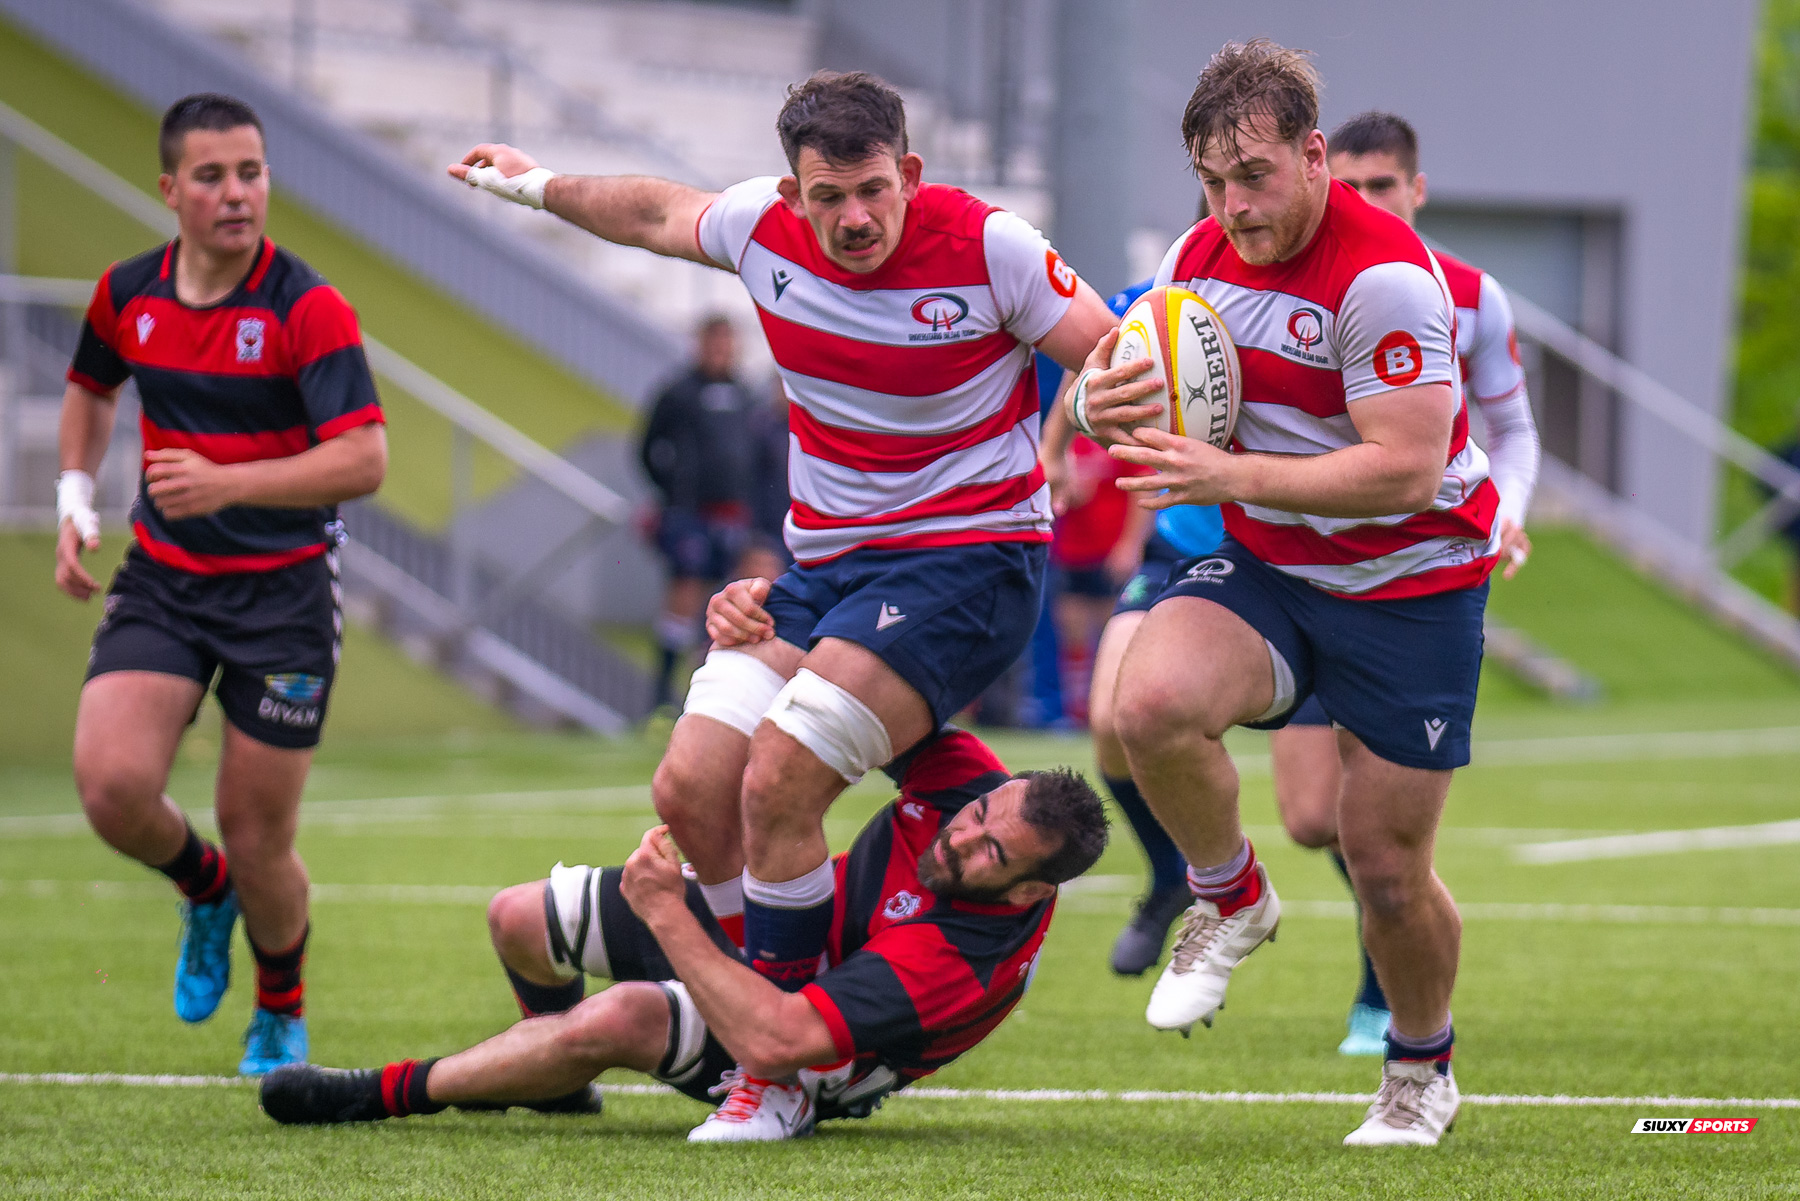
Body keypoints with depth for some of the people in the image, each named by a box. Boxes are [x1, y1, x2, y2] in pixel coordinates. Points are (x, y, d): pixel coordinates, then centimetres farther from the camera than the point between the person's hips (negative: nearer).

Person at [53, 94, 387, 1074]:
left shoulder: (308, 310, -15)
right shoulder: (128, 294, 2)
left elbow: (363, 460, -24)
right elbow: (91, 387, 25)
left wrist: (227, 483, -34)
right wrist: (75, 498, 12)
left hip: (285, 589, -4)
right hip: (160, 579, 4)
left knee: (257, 843, -1)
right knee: (111, 784, -19)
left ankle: (281, 1010, 30)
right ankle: (203, 885, 17)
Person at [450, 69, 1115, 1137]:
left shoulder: (988, 248, -16)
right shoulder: (763, 228, -1)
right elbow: (657, 215, 20)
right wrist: (538, 186, 33)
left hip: (969, 557, -7)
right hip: (825, 562, 7)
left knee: (777, 787, -21)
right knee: (691, 791, -3)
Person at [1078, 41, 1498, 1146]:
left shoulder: (1385, 275, -23)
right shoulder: (1202, 256, -1)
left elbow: (1406, 470, -28)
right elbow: (1120, 362, 12)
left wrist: (1234, 476, -34)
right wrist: (1099, 400, -14)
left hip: (1411, 586, -5)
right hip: (1263, 568, 5)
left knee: (1387, 865, -1)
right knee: (1151, 704, -27)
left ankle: (1422, 1067, 29)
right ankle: (1232, 900, 2)